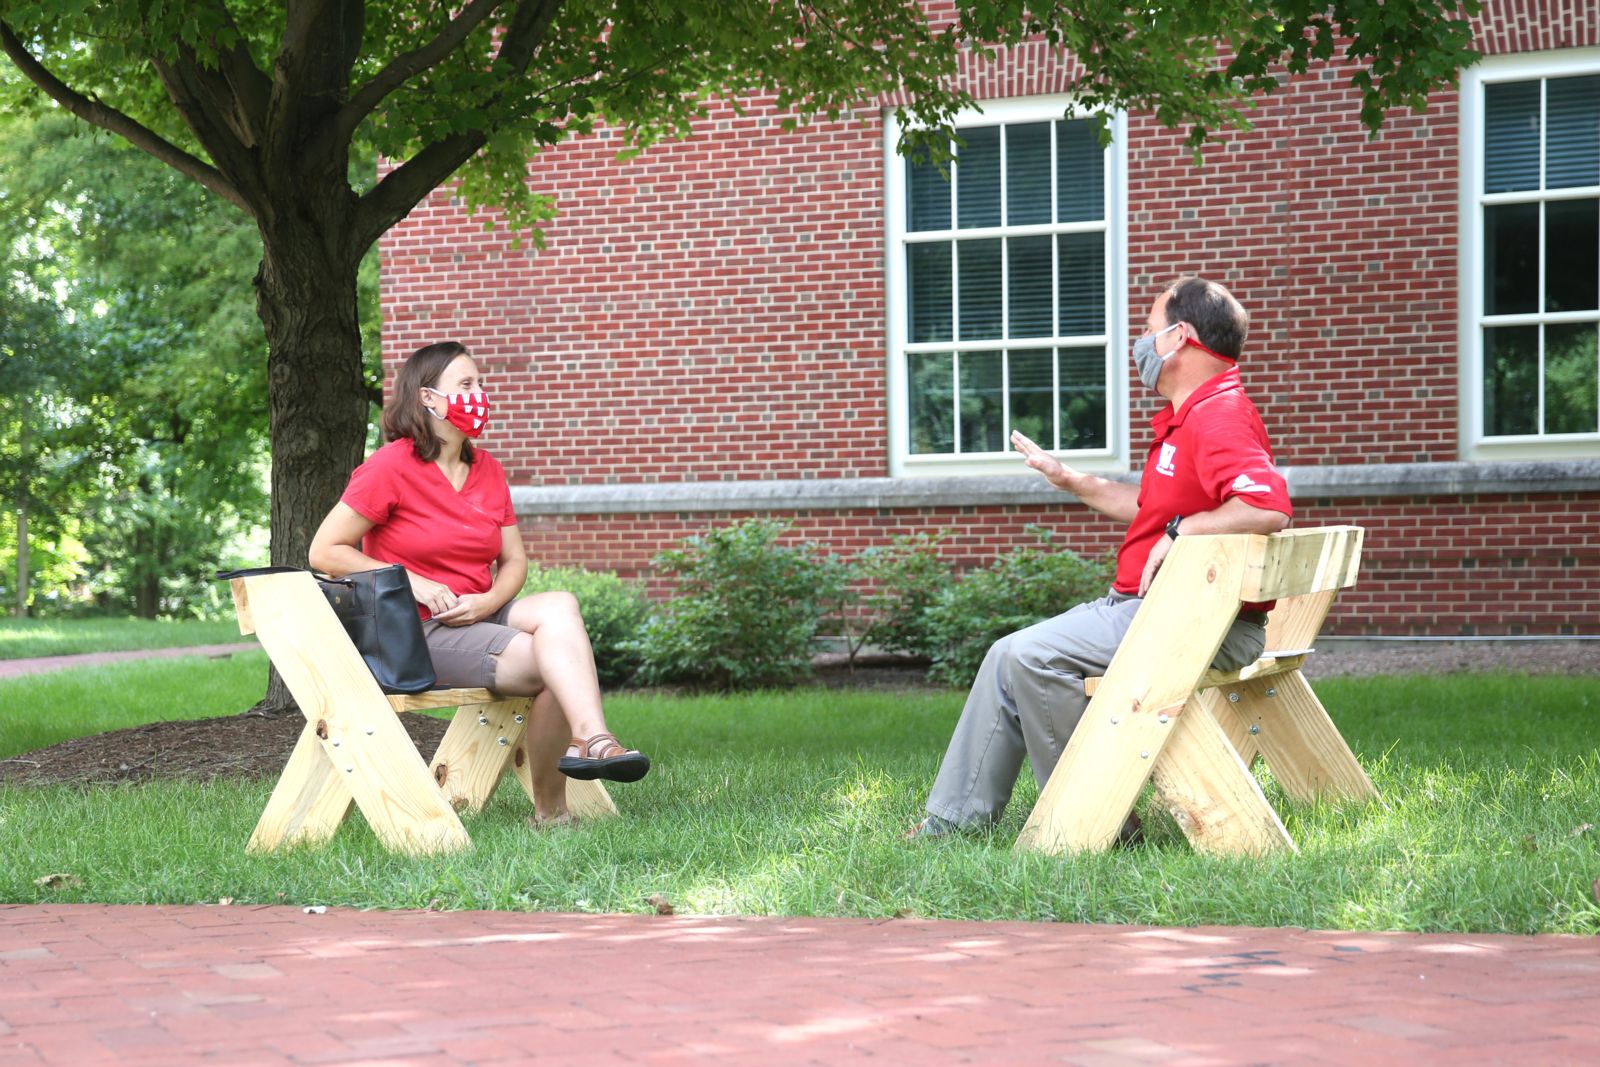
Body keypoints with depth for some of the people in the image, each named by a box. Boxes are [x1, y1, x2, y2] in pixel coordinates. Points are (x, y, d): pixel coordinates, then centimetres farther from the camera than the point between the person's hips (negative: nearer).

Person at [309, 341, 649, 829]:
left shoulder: (488, 471, 12)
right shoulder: (390, 468, -8)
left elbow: (514, 560, 15)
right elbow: (325, 552, -9)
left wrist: (489, 601, -9)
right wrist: (412, 583, -15)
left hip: (479, 616, 6)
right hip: (416, 631, -6)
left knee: (559, 607, -25)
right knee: (556, 660, -23)